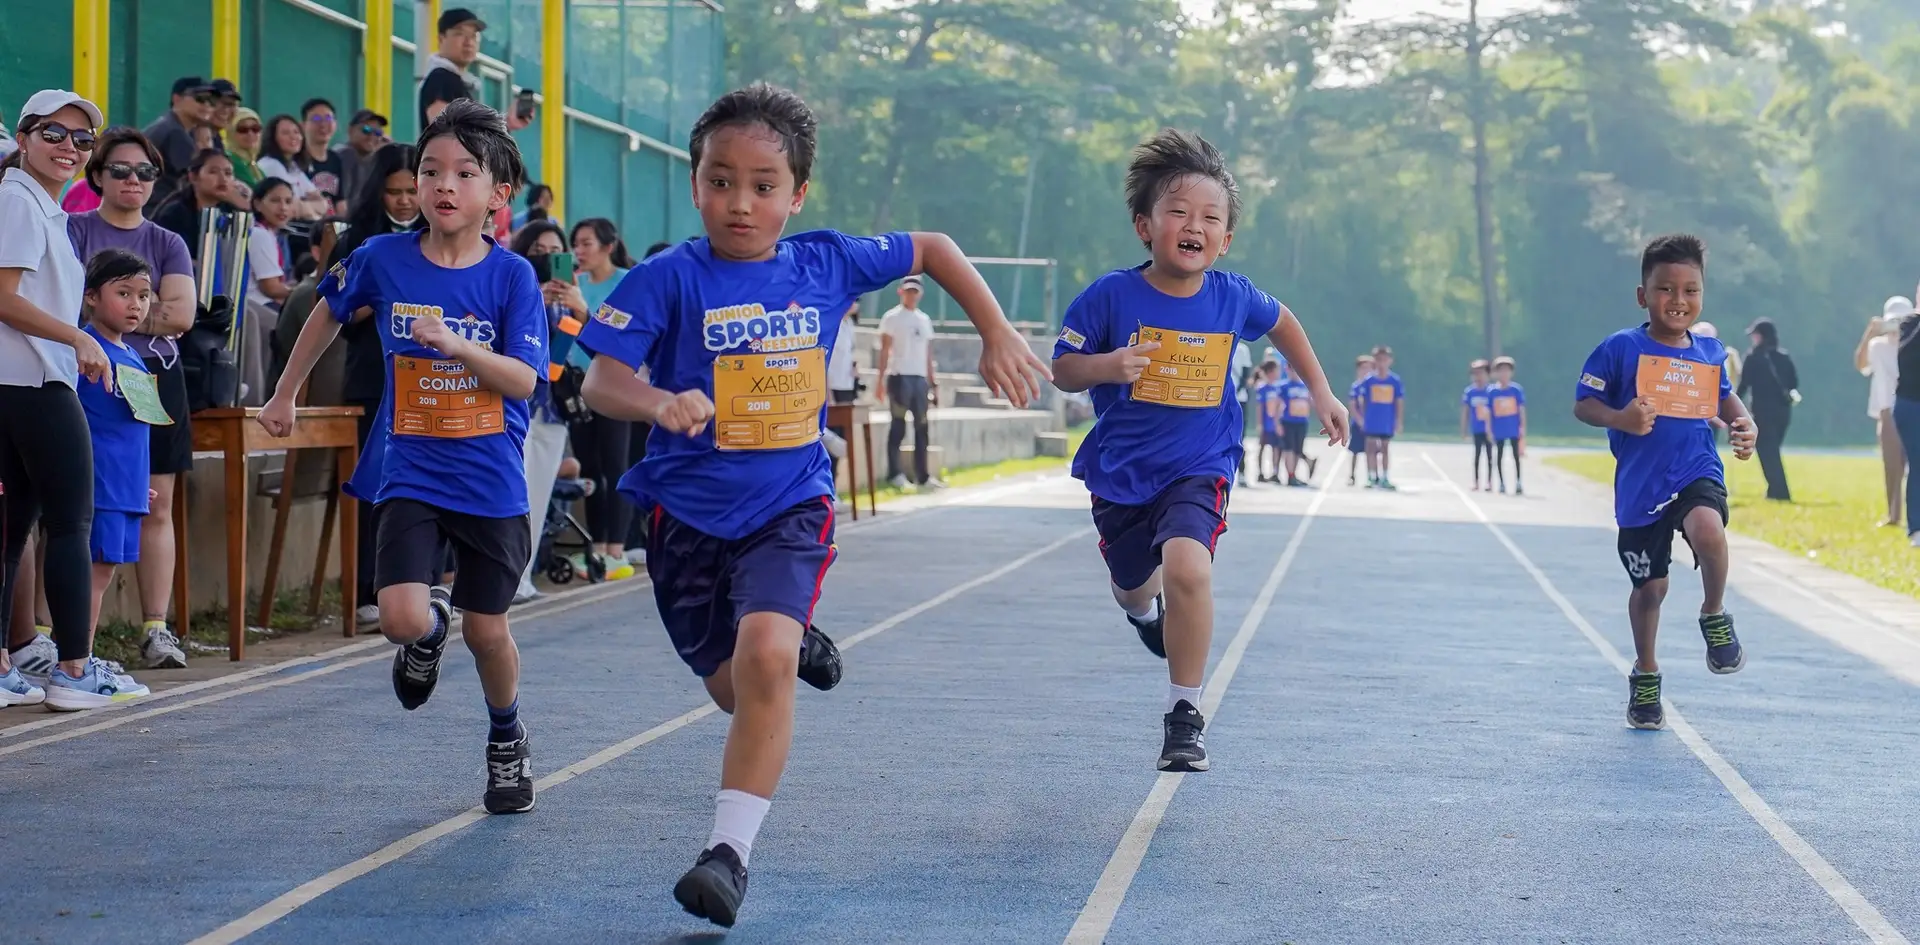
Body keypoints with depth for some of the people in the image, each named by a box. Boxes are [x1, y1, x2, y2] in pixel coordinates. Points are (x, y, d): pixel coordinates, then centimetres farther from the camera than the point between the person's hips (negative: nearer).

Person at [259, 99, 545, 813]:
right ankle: (432, 624, 22)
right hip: (410, 472, 1)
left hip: (490, 480, -1)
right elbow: (331, 311, 17)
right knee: (402, 619, -17)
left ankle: (507, 742, 36)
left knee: (487, 632, 8)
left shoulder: (511, 275, -8)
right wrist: (285, 393, 22)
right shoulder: (384, 259, -4)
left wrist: (453, 343, -29)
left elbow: (522, 380, -14)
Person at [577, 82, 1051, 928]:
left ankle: (730, 850, -18)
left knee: (764, 658, -24)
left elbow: (932, 249, 14)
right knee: (733, 686, 13)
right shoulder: (669, 280, -12)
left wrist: (997, 335, 8)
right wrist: (660, 404, -41)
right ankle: (797, 639, 49)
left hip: (789, 506, 0)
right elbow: (601, 382, -20)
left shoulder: (827, 262, -3)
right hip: (689, 508, 0)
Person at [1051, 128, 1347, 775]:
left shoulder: (1234, 298, -8)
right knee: (1133, 587, 20)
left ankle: (1185, 713, -14)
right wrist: (1107, 366, -27)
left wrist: (1321, 393, 17)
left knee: (1187, 566, -28)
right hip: (1120, 471, 1)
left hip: (1198, 470, -1)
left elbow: (1283, 324, 15)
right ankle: (1145, 607, 62)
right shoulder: (1111, 297, -14)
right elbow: (1062, 369, -7)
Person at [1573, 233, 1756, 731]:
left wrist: (1742, 424, 2)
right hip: (1640, 486, -1)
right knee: (1650, 586, 8)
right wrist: (1619, 418, -25)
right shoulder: (1621, 349, -7)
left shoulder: (1708, 351, 5)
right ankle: (1645, 676, 32)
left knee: (1707, 528, -33)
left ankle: (1715, 616, -6)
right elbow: (1583, 404, -5)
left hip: (1698, 472, 1)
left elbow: (1723, 397, 22)